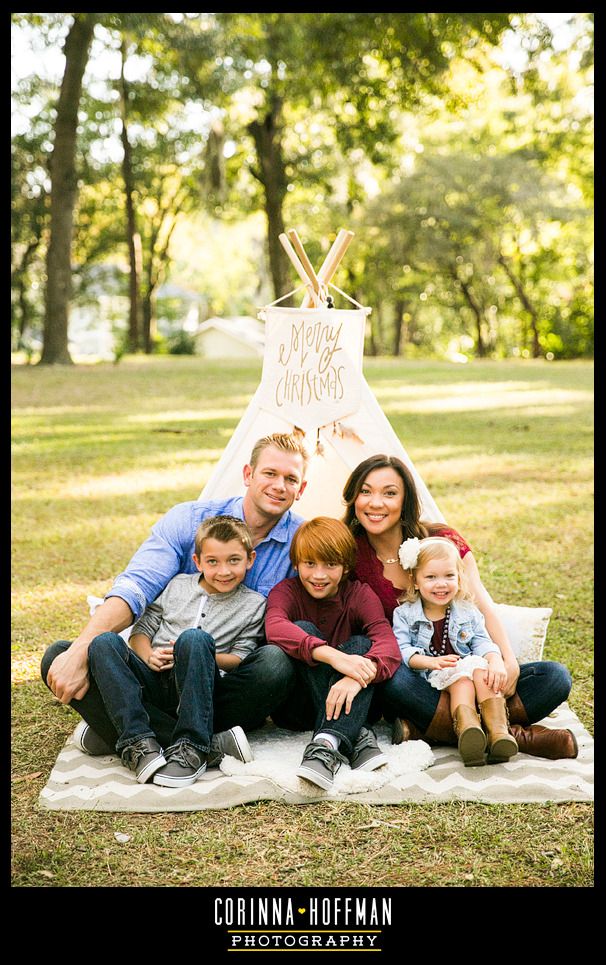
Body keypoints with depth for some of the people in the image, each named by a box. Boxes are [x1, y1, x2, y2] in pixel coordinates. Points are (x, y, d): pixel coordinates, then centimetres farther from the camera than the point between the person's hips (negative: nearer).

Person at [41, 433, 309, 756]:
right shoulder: (188, 519, -2)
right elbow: (134, 587, -13)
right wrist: (79, 652, -29)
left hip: (230, 686, -1)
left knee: (276, 663, -36)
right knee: (58, 657, -20)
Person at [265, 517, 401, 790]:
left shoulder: (360, 595, -5)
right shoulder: (286, 591, -7)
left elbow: (388, 644, -24)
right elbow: (274, 627, -33)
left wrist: (359, 677, -46)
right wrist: (332, 655, -47)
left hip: (343, 697, 1)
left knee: (361, 644, -26)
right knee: (303, 630, -25)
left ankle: (327, 744, -45)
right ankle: (356, 736, -36)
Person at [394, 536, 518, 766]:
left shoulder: (467, 612, 14)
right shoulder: (404, 614, 5)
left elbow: (483, 642, 2)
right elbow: (402, 650, -7)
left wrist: (496, 661, -22)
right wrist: (431, 662, -26)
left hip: (467, 665, 3)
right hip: (431, 679, -3)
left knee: (480, 667, -30)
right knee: (461, 677, -33)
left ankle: (498, 730, -42)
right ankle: (466, 730, -58)